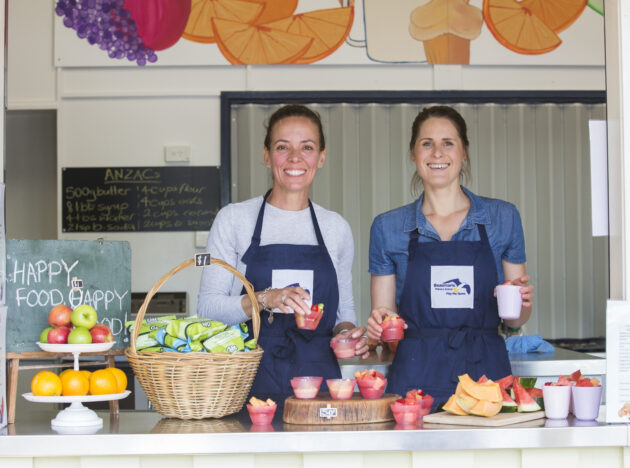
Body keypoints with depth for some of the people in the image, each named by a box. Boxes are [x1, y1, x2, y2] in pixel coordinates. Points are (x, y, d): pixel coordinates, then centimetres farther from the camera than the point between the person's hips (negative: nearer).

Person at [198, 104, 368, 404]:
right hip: (251, 379, -2)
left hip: (318, 378, 2)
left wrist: (347, 331, 1)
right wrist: (265, 300, -16)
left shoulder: (336, 228, 12)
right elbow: (208, 307, -1)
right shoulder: (234, 219, 4)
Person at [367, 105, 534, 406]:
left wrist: (521, 302, -7)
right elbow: (383, 316, 10)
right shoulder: (387, 228, 7)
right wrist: (379, 323, -11)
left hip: (487, 372, 0)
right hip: (416, 378, 0)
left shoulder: (502, 217, 8)